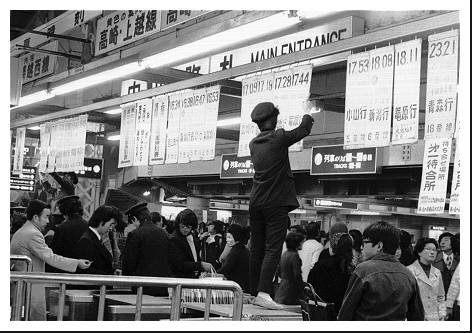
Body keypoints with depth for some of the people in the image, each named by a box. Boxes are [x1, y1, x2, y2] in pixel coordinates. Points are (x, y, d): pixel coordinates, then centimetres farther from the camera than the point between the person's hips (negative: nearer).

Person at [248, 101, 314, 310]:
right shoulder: (279, 138, -8)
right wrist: (307, 119, 27)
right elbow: (303, 130, 4)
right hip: (276, 203, -6)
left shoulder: (253, 144, 10)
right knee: (273, 249, -9)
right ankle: (263, 292, -18)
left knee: (257, 249, 10)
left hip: (256, 203, 6)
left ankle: (254, 292, 15)